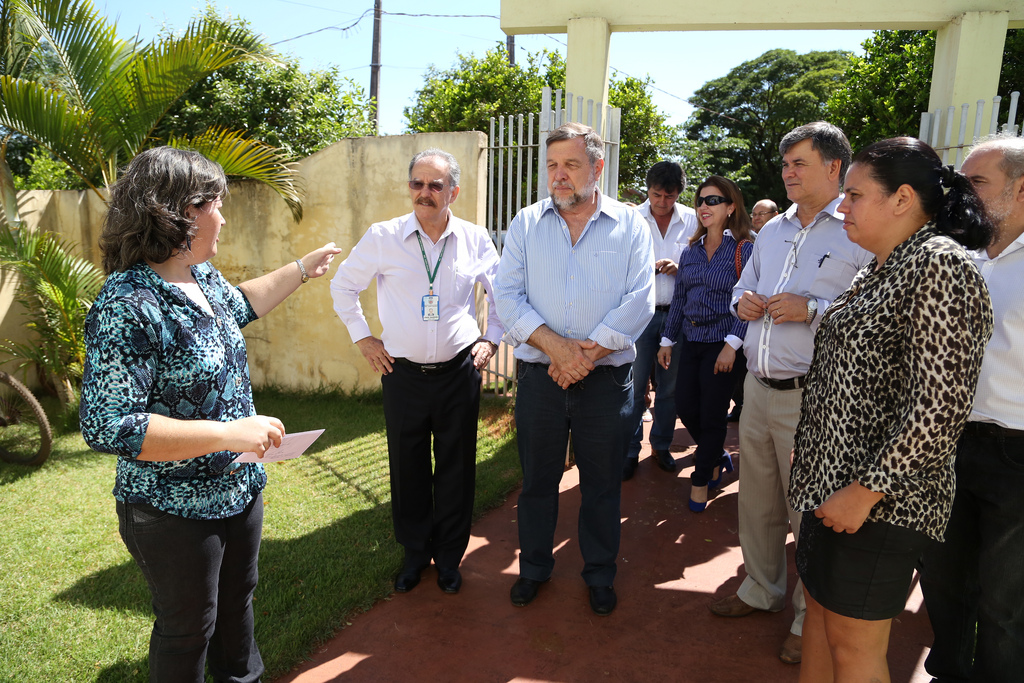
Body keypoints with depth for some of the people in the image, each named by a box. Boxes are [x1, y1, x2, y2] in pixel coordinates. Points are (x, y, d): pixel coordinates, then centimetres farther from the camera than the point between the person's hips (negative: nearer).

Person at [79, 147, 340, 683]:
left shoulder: (200, 274, 0)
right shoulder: (128, 306, -28)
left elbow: (240, 304, 23)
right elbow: (106, 426, -31)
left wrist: (303, 268, 27)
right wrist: (227, 433, -33)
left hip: (239, 488, 9)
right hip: (175, 513, -9)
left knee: (237, 597, 28)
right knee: (188, 628, 15)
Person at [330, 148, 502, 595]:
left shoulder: (475, 240, 0)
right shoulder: (382, 237, -3)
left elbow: (502, 293, 15)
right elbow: (343, 286, 11)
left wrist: (491, 339, 8)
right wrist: (361, 337, 6)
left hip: (459, 371, 1)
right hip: (402, 373, 0)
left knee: (456, 468, 9)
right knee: (407, 468, 10)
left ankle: (449, 556, 28)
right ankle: (415, 551, 31)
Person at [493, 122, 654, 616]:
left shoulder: (630, 226, 2)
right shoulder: (526, 224, 6)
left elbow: (639, 301, -7)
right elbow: (507, 296, -4)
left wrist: (588, 353, -16)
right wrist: (555, 345, -17)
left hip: (607, 379, -1)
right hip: (537, 377, 1)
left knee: (602, 483, 12)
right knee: (537, 479, 14)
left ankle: (600, 575, 33)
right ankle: (534, 567, 35)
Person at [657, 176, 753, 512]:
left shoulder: (744, 250, -7)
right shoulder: (691, 252, 11)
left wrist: (732, 345, -20)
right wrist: (668, 340, 12)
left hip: (722, 345, -6)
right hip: (691, 342, 6)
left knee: (712, 415, 3)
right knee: (685, 408, 8)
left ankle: (701, 479, 23)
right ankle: (717, 457, 35)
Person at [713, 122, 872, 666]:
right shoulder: (773, 230, 15)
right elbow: (744, 285, 26)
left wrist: (812, 309, -21)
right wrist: (743, 300, 4)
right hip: (758, 389, 7)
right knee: (757, 499, 17)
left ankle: (812, 617, 27)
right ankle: (761, 589, 38)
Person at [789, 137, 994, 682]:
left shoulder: (942, 266, -17)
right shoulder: (880, 269, 12)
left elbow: (939, 407, -23)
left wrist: (866, 491, -21)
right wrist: (810, 458, 16)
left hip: (878, 499, -9)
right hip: (831, 477, 9)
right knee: (819, 607, 20)